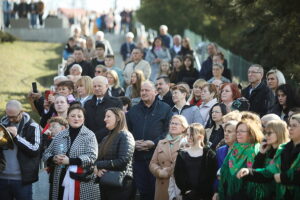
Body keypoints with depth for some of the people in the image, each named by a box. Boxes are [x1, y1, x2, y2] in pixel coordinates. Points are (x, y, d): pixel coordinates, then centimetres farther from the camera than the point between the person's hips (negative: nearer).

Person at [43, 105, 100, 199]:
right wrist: (54, 159, -7)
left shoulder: (89, 135, 1)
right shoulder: (60, 136, 14)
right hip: (60, 183, 4)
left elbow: (92, 157, -11)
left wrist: (70, 161, -17)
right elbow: (46, 154, 16)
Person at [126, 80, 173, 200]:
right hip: (138, 156, 4)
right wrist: (133, 143, -4)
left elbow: (169, 131, -6)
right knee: (142, 190, 6)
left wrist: (154, 143, -16)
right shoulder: (133, 111, 16)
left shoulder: (165, 109, 2)